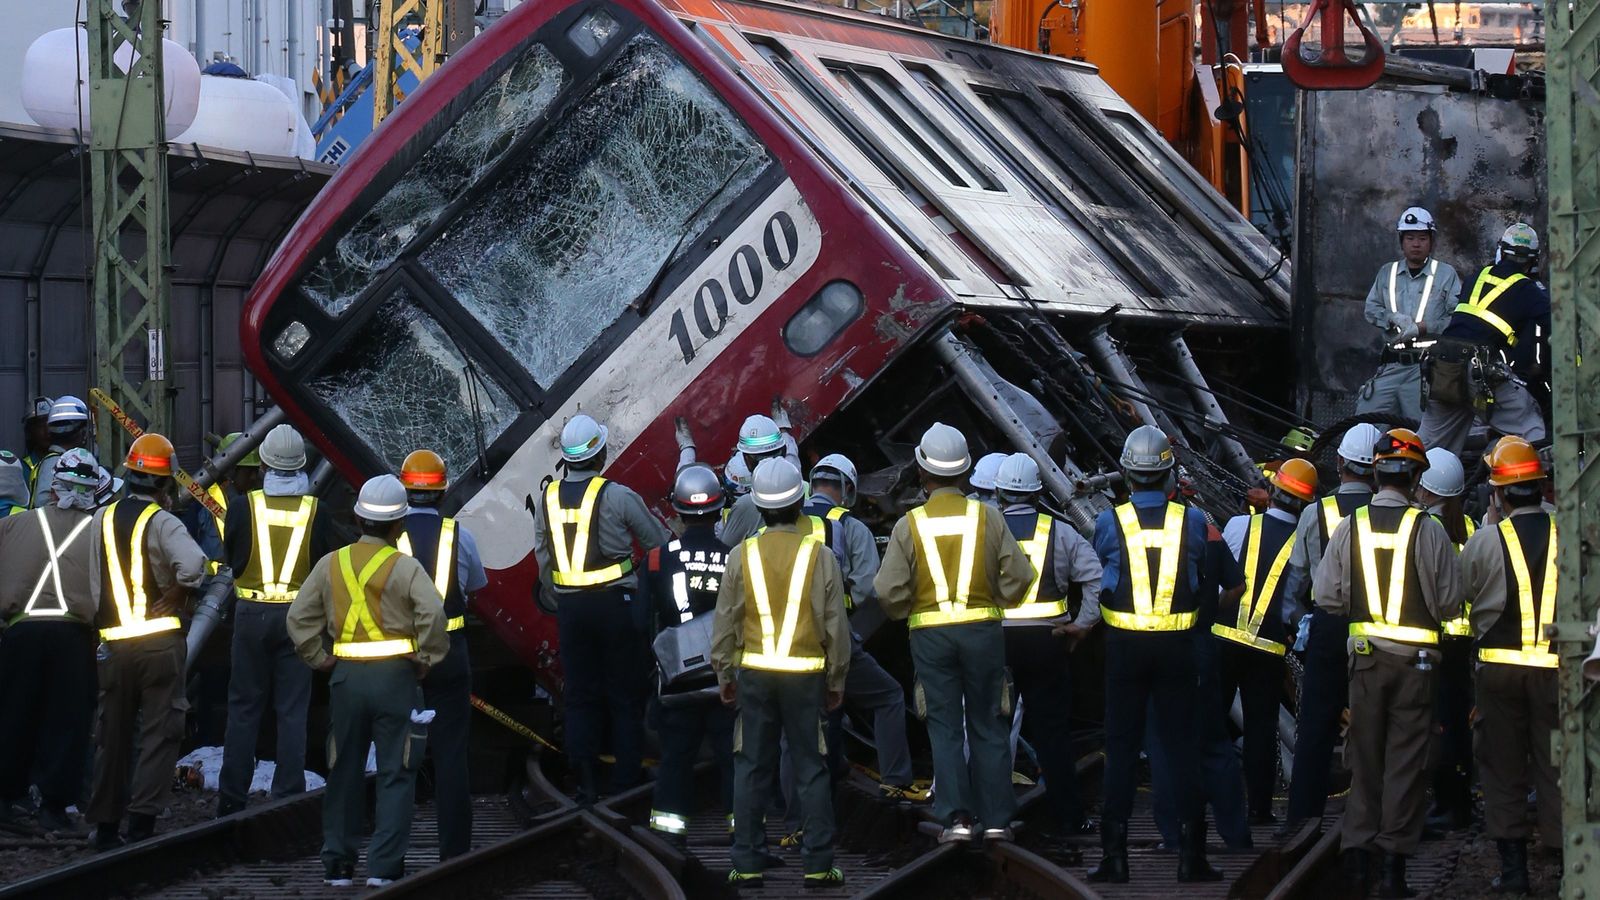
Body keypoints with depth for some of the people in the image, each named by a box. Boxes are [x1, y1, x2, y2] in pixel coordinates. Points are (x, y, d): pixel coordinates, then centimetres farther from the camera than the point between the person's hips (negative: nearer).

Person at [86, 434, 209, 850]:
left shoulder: (102, 521, 7)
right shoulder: (161, 522, -10)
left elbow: (94, 585, 10)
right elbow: (193, 565, -27)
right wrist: (177, 595, -10)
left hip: (114, 642, 5)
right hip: (160, 640, -5)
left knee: (112, 734, 13)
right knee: (160, 731, 0)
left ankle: (105, 823, 17)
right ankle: (142, 819, -10)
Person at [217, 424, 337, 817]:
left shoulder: (244, 507, -7)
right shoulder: (316, 512, -5)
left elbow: (230, 558, 5)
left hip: (251, 612, 0)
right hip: (297, 616, 0)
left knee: (243, 707, 8)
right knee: (292, 711, 5)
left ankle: (232, 798, 9)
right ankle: (289, 795, 3)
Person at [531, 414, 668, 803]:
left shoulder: (548, 499, 3)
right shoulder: (617, 497, -10)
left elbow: (543, 560, 9)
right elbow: (658, 542, 1)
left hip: (570, 606, 4)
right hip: (616, 602, -4)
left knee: (580, 694, 9)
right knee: (625, 694, 4)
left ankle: (585, 782, 7)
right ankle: (626, 781, 5)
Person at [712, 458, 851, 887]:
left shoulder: (742, 556, -3)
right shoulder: (819, 556, -6)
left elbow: (724, 623, 2)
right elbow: (835, 626, -1)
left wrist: (724, 675, 14)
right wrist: (836, 682, 9)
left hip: (754, 674, 1)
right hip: (805, 674, -1)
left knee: (752, 770, 8)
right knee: (811, 770, 5)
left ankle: (748, 864, 9)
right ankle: (818, 864, 5)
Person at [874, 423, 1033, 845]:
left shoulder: (909, 525, -5)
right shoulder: (988, 517, -3)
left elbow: (889, 590, -8)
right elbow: (1019, 576, -4)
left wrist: (905, 613, 12)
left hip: (930, 634, -1)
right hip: (983, 629, 1)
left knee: (945, 727, 6)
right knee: (988, 726, 9)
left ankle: (956, 817, 0)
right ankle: (996, 818, 9)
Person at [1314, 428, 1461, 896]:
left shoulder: (1350, 528, -3)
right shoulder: (1428, 530, -10)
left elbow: (1327, 598, -2)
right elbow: (1450, 602, -7)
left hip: (1365, 655, 2)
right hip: (1416, 659, -2)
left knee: (1365, 756, 13)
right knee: (1406, 759, 3)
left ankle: (1358, 850, 12)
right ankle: (1394, 861, 3)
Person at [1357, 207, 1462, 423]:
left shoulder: (1446, 274, 3)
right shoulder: (1387, 272, 16)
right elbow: (1371, 309, 10)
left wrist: (1420, 328, -14)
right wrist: (1392, 318, -10)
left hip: (1427, 365, -4)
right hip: (1391, 363, 4)